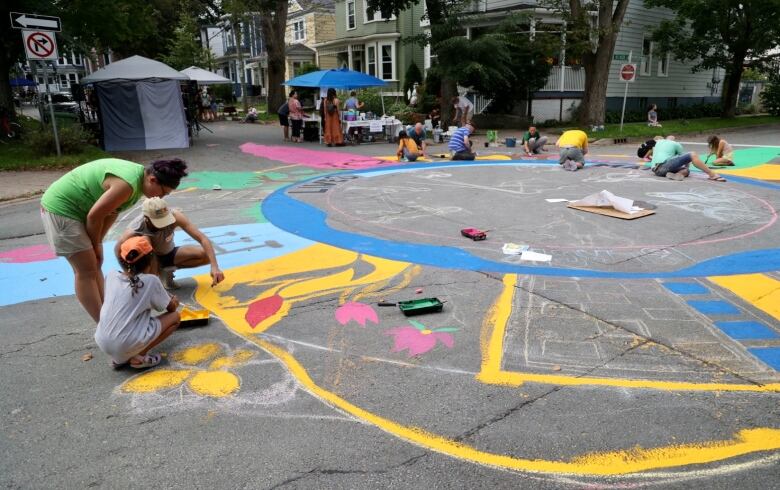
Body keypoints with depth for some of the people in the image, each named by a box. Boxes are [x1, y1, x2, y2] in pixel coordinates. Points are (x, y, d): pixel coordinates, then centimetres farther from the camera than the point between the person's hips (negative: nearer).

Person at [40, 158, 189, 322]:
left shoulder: (139, 177, 1)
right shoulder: (128, 184, -30)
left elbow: (112, 211, 8)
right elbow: (94, 215, -23)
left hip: (74, 207, 10)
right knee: (86, 271, -8)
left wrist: (97, 243, 6)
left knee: (94, 264, 13)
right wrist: (96, 245, -7)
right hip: (60, 208, -10)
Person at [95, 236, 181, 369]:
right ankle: (139, 357, 1)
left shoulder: (111, 276, 7)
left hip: (102, 342, 6)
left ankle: (119, 357, 17)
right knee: (175, 316, 10)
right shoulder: (151, 281, -6)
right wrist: (174, 302, 33)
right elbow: (171, 308, 8)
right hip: (127, 345, -6)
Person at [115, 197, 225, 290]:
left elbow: (203, 238, -32)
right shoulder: (133, 231, -34)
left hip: (169, 254, 3)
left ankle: (167, 270, -1)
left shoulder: (174, 215, -31)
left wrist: (215, 267, -41)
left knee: (206, 255, -21)